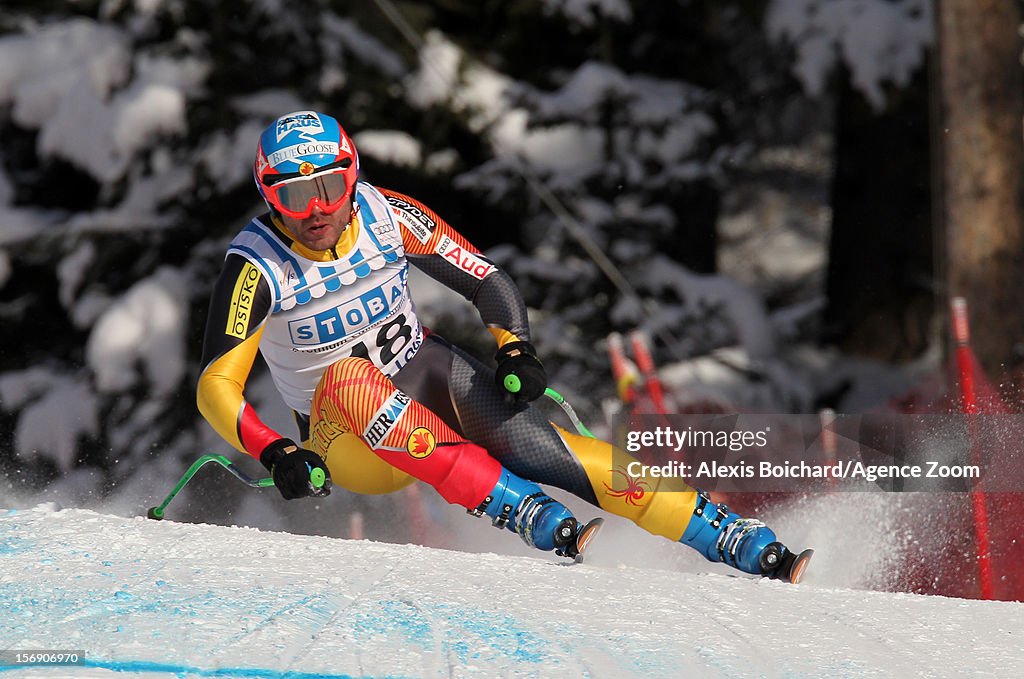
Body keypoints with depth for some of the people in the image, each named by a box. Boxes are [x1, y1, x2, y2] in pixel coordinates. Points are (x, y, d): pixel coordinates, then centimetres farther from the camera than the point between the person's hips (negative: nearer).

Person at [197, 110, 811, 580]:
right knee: (347, 378, -37)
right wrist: (274, 452, -37)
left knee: (542, 449, -22)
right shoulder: (257, 266, -18)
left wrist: (516, 349, -22)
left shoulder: (386, 216, -11)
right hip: (351, 441, -2)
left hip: (429, 376, 3)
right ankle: (536, 520, -39)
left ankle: (751, 546, -24)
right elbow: (217, 387, -20)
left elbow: (489, 281, -3)